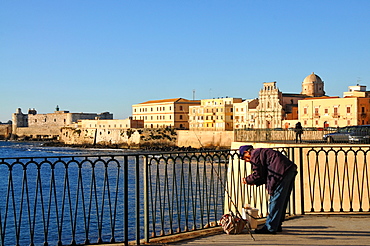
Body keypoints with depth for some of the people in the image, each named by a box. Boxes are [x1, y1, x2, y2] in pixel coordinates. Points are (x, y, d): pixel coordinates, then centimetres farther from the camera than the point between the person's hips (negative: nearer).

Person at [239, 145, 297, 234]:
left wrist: (247, 180, 10)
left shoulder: (255, 155, -1)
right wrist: (256, 183, 23)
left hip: (282, 173, -10)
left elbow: (258, 174, -5)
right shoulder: (261, 152, 29)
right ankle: (277, 225, 21)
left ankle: (270, 228, -6)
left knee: (275, 201, -8)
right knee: (282, 201, 14)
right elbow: (266, 175, 28)